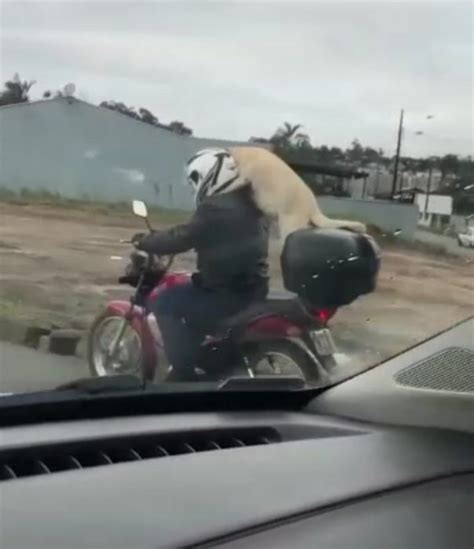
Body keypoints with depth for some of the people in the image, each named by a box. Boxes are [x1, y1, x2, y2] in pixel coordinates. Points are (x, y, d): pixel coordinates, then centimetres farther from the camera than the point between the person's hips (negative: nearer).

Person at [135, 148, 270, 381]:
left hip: (229, 295, -10)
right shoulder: (249, 203, 11)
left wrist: (145, 242, 0)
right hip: (254, 289, 10)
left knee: (166, 303, -3)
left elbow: (181, 238, -16)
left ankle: (183, 372, -3)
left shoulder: (216, 208, -19)